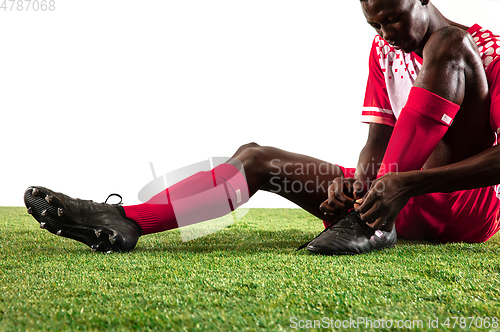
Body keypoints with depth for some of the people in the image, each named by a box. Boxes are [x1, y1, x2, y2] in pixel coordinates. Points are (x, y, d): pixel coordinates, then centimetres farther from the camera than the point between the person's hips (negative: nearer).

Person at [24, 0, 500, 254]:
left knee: (449, 48, -23)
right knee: (256, 158, -8)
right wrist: (355, 181, -20)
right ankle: (125, 222, -25)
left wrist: (406, 182, -31)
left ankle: (374, 222, -32)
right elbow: (375, 143, 3)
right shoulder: (383, 50, 11)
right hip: (395, 201, 5)